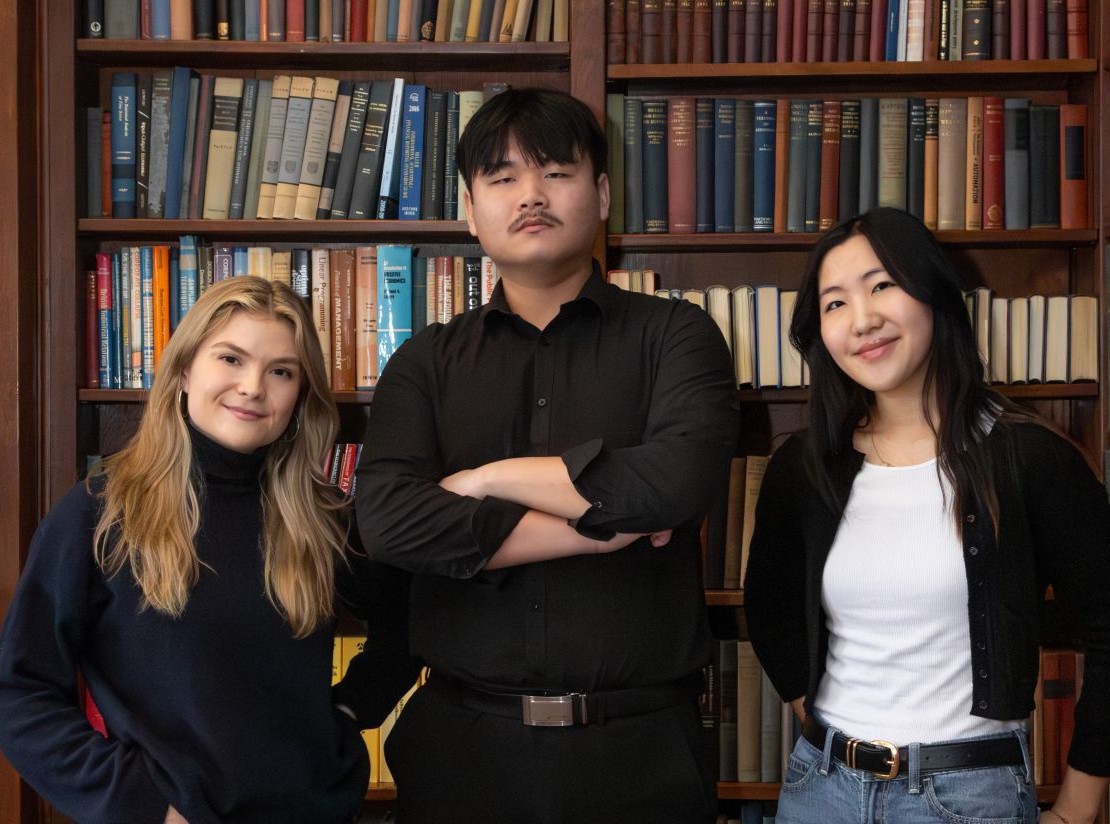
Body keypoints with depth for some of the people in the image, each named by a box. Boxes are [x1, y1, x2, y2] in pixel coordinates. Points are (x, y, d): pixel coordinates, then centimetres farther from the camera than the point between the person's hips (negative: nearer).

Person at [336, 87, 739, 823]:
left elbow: (679, 478, -18)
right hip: (465, 739, 2)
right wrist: (604, 525, -13)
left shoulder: (673, 335, 1)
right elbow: (390, 521, -11)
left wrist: (487, 478, -10)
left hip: (640, 743, -1)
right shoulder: (427, 362, 5)